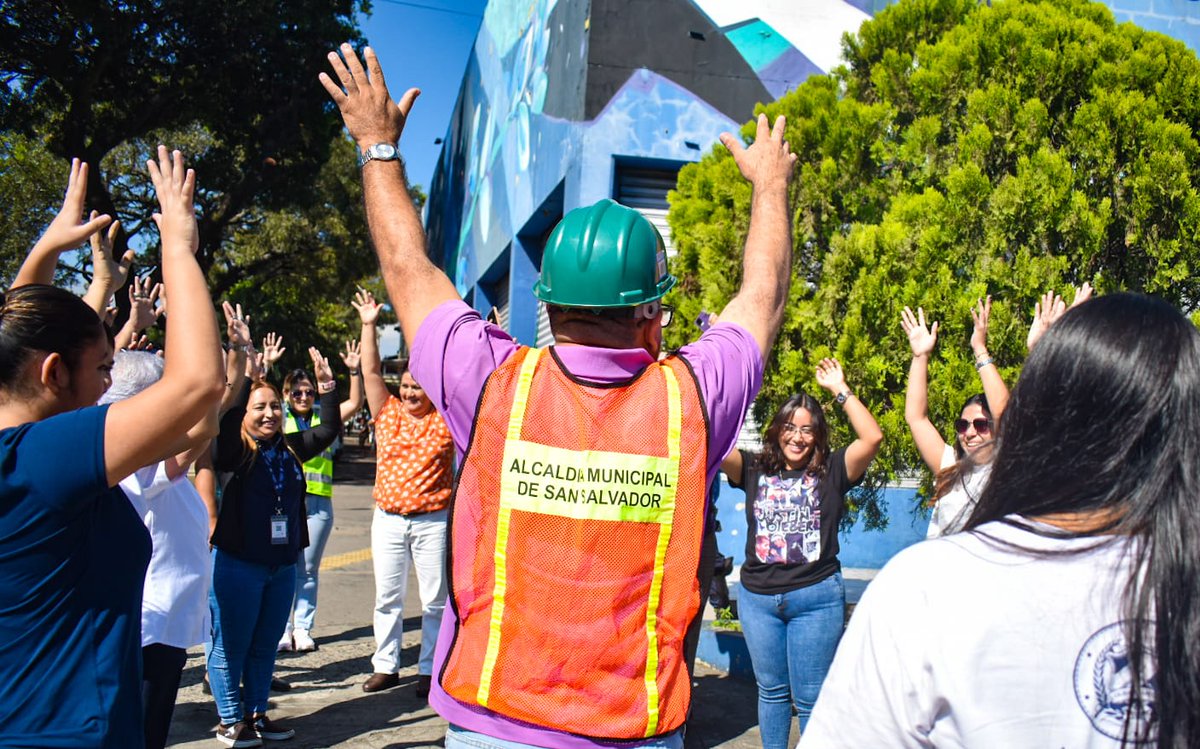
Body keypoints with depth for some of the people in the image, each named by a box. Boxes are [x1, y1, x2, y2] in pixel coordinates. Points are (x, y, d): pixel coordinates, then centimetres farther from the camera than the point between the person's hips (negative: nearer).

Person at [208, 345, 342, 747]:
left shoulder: (290, 449, 7)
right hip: (237, 564, -6)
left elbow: (329, 429, 8)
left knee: (265, 646, 15)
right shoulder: (235, 452, -9)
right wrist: (244, 372, -31)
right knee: (231, 646, 4)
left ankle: (256, 714, 27)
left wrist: (326, 384, -2)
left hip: (283, 564, 6)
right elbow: (227, 418, -27)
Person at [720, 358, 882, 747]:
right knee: (771, 690, 17)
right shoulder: (755, 469, 4)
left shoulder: (832, 471, -1)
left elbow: (872, 437, -14)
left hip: (816, 598, -2)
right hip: (757, 598, 3)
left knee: (810, 698, 5)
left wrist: (840, 390, -12)